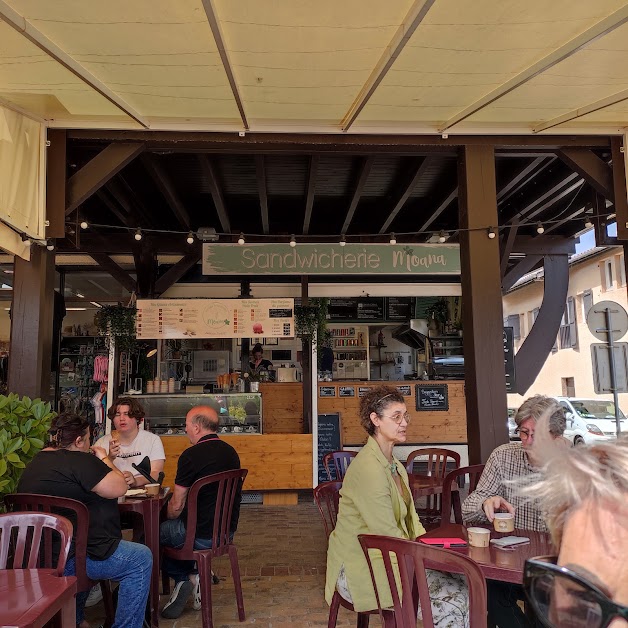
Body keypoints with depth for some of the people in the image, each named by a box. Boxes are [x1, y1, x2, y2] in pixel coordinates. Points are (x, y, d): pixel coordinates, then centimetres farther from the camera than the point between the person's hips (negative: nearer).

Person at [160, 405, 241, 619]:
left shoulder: (191, 455, -18)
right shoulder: (231, 452, 4)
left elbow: (176, 506, -12)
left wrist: (169, 518, 12)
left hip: (202, 536, -7)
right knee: (174, 525, 27)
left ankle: (185, 578, 13)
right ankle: (192, 575, 20)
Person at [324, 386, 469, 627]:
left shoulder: (395, 466, 13)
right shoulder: (368, 467, -20)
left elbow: (412, 521, 14)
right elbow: (389, 535, -21)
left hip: (391, 559, 9)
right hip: (359, 570, -9)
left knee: (465, 586, -6)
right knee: (454, 601, -16)